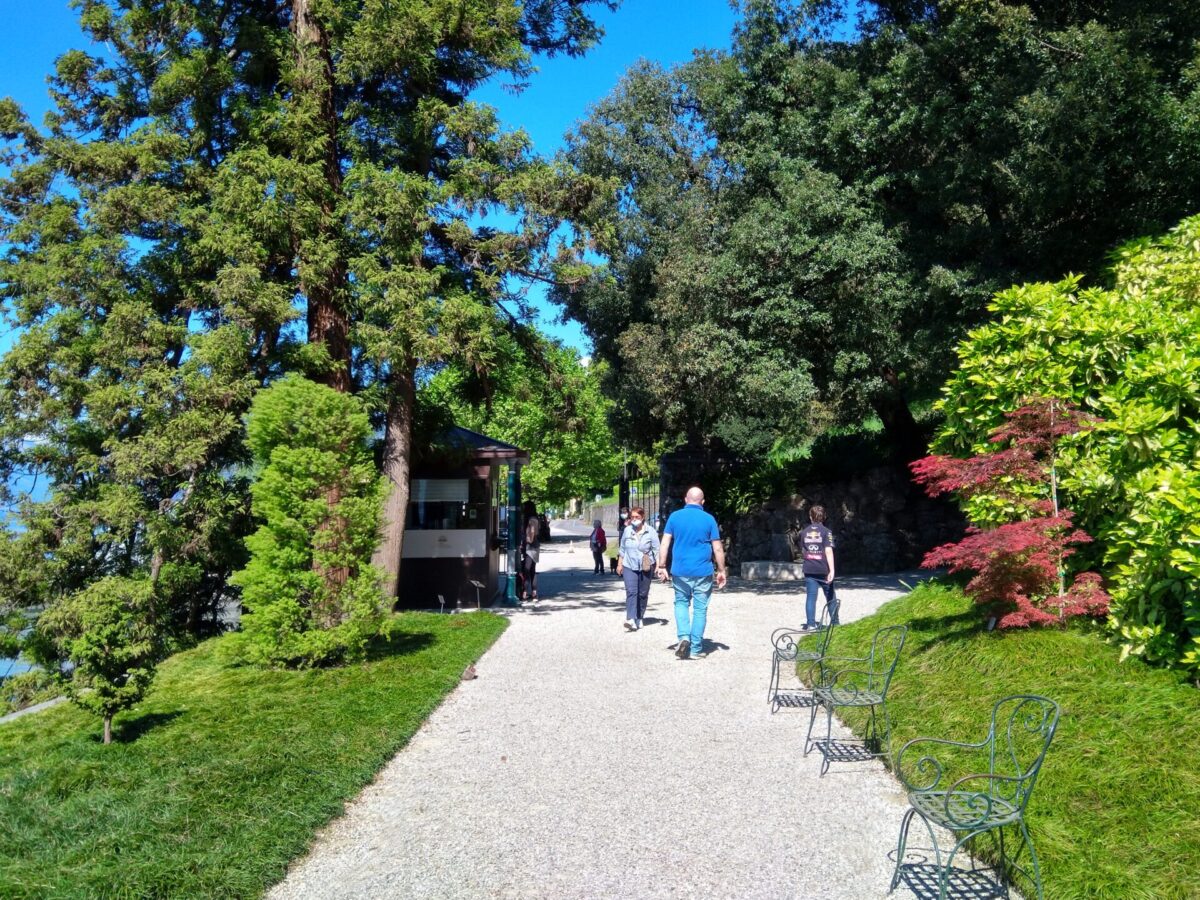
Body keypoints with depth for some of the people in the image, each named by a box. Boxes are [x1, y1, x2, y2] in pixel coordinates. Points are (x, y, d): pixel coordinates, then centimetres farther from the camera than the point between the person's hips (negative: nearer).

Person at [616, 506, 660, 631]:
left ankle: (639, 618, 23)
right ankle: (631, 620, -23)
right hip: (629, 566, 1)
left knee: (643, 594, 8)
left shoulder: (650, 532, -5)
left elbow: (656, 550, -4)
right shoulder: (627, 530, 4)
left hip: (645, 568, -1)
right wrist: (619, 564, 13)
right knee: (631, 592, -14)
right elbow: (622, 549, 13)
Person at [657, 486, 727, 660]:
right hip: (703, 572, -1)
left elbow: (665, 544, -1)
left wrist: (662, 566, 5)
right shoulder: (709, 519, -2)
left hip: (680, 571, 1)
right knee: (700, 609, 7)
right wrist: (721, 571, 8)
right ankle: (695, 649, 10)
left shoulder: (674, 516, 2)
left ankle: (684, 637, -2)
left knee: (681, 603, 18)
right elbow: (718, 549, -1)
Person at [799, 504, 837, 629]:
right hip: (823, 569, -2)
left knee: (810, 596, 2)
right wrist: (832, 570, -17)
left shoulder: (805, 532, 5)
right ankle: (834, 622, 21)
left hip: (809, 570, 2)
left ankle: (810, 624, -4)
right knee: (830, 596, 13)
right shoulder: (826, 531, -7)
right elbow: (829, 551, -14)